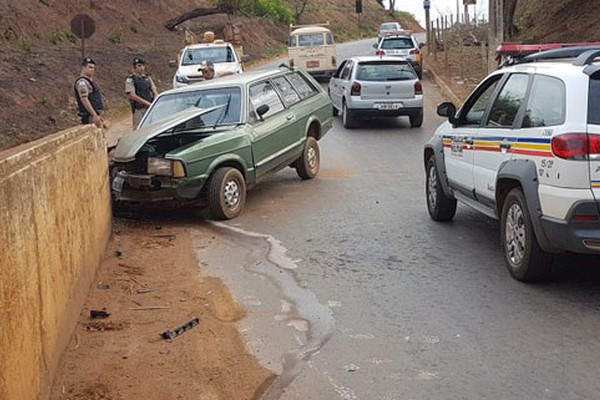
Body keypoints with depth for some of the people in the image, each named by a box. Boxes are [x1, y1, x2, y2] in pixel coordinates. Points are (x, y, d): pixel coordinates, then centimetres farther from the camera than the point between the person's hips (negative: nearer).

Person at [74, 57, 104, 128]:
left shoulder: (89, 80, 18)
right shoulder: (82, 82, -14)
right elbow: (84, 99, -23)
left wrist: (98, 116, 22)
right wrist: (95, 115, -28)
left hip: (94, 114, 10)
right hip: (89, 116, -10)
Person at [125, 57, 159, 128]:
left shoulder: (147, 78, 15)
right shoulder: (130, 80, -2)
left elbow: (155, 92, 13)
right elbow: (133, 96, -12)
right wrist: (147, 103, -16)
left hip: (150, 108, 5)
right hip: (139, 110, -5)